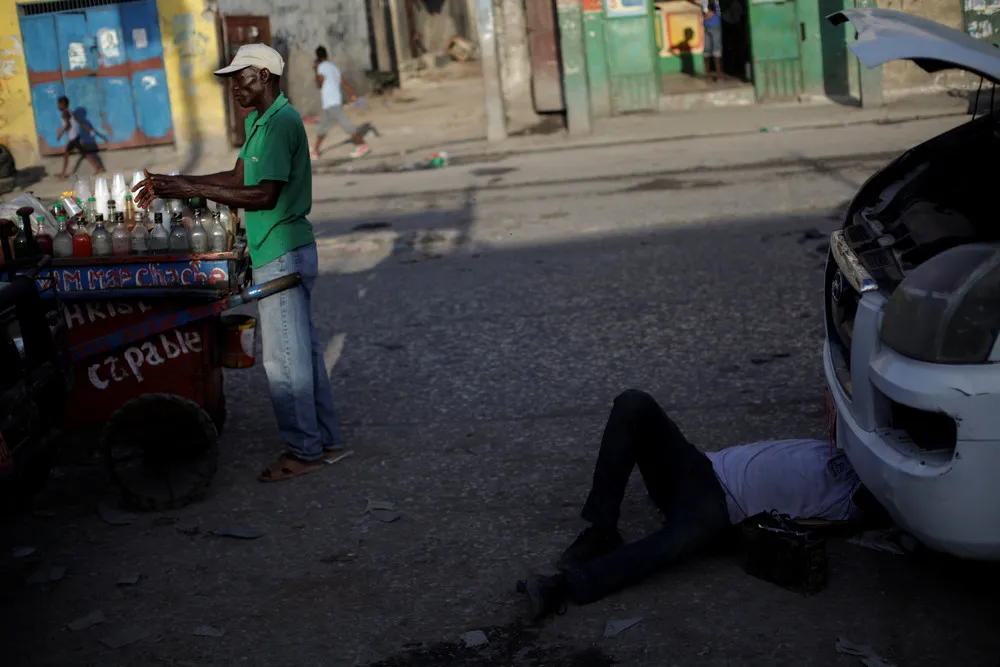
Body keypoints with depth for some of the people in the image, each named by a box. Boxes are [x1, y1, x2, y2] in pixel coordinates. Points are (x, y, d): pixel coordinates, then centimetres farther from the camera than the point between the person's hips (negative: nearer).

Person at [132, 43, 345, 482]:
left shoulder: (281, 123, -19)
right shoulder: (259, 121, 14)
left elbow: (264, 195, -23)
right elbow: (239, 177, 16)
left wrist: (193, 190, -21)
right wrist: (176, 182, 7)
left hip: (282, 255, -10)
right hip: (285, 252, 10)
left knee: (284, 357, -3)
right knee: (303, 348, 16)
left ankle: (304, 450, 7)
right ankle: (324, 436, 25)